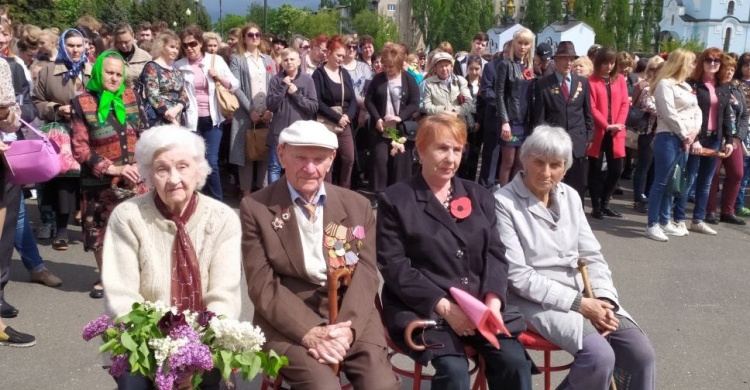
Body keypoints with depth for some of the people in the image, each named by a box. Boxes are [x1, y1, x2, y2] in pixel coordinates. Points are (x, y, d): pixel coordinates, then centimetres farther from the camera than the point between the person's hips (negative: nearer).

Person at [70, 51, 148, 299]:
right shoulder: (82, 103, -5)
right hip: (100, 182, -2)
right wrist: (114, 169, -16)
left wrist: (140, 164, -7)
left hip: (134, 179, 2)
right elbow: (80, 149, -9)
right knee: (101, 232, 9)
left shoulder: (131, 97, 6)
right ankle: (104, 278, 31)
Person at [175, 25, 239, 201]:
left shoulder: (216, 60, 3)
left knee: (211, 162, -5)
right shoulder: (179, 66, 3)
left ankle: (217, 202, 9)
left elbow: (235, 86, 4)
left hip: (212, 118, -1)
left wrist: (219, 77, -11)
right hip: (191, 120, 1)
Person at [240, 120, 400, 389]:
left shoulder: (357, 205, 8)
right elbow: (261, 285, -5)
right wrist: (310, 331, -18)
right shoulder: (255, 208, 0)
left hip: (351, 315, 2)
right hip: (288, 322, -2)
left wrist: (347, 326, -16)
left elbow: (365, 273, 1)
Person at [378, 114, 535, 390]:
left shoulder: (478, 196, 16)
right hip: (422, 308, -4)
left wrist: (493, 300, -10)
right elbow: (394, 266, -7)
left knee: (515, 361, -18)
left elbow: (495, 253, 9)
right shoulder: (395, 199, 1)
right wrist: (443, 305, -16)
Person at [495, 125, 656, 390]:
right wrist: (578, 304, -17)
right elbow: (517, 276, -16)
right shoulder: (503, 202, -12)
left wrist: (604, 299, -10)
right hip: (535, 299, -6)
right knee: (600, 356, -26)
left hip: (580, 291, 6)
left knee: (641, 353, -11)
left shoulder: (570, 196, 8)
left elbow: (592, 255, 9)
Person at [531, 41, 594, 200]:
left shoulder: (582, 82, 10)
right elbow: (539, 115, -1)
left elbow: (588, 112, 13)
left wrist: (589, 136, 8)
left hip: (578, 142, 3)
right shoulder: (543, 83, 1)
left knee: (577, 186, 7)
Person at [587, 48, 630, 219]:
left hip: (616, 133, 4)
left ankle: (605, 203, 21)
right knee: (596, 169, 3)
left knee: (616, 169, 6)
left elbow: (625, 103, 5)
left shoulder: (620, 79, 10)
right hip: (597, 132, -4)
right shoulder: (591, 81, -4)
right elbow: (591, 108, -9)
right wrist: (606, 125, -16)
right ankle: (596, 206, 12)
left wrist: (618, 124, -9)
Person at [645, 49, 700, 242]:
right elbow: (670, 115, -15)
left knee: (672, 182, 12)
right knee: (661, 182, -6)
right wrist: (685, 135, -9)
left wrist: (694, 131, -3)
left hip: (684, 140, 9)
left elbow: (697, 110, 15)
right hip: (668, 138, -8)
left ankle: (665, 221, 21)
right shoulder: (665, 84, -8)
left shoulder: (686, 86, 18)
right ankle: (652, 225, -1)